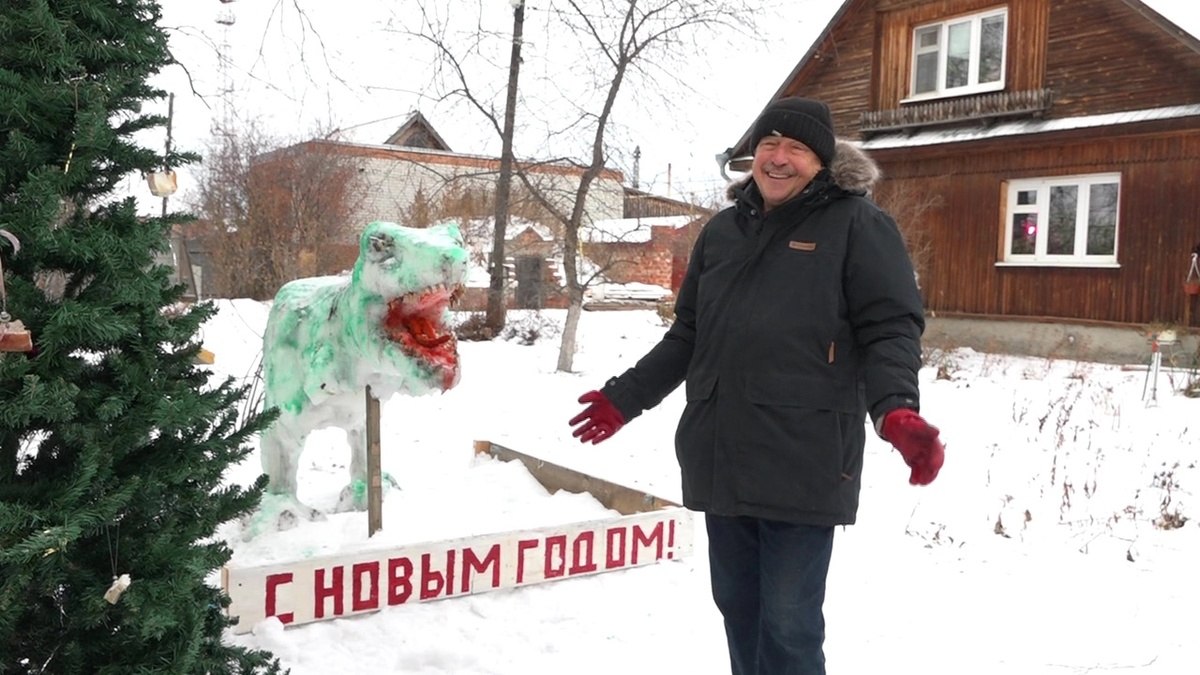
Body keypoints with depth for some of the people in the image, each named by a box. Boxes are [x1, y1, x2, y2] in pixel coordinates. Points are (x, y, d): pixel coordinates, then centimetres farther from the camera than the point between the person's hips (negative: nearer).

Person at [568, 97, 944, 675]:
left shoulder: (856, 224, -2)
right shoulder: (723, 230, 15)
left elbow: (889, 328, -7)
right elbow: (689, 334, 21)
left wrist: (896, 409, -26)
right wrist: (625, 397, 19)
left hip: (802, 464, -6)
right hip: (722, 458, 6)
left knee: (789, 624, -1)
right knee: (736, 605, 16)